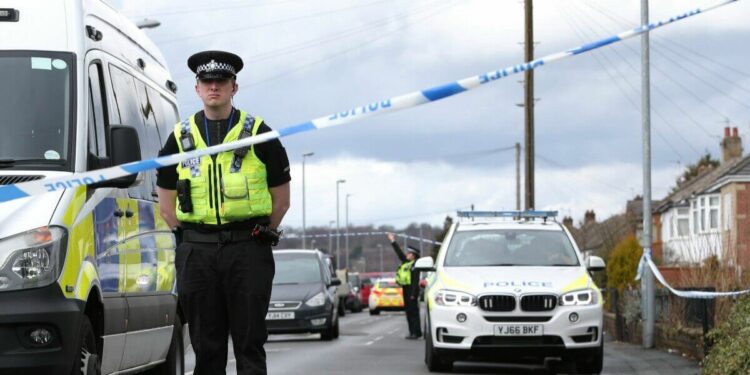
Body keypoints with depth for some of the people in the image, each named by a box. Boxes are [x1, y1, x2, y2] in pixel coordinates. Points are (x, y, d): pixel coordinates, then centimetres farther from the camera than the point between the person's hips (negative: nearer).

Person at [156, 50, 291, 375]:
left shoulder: (259, 134, 4)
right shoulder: (181, 138, 11)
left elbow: (281, 198, 8)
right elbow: (166, 201, 16)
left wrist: (261, 237, 4)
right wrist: (189, 238, 8)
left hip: (248, 250, -2)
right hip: (196, 253, 2)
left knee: (250, 342, -3)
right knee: (206, 346, 5)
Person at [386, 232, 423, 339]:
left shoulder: (415, 265, -13)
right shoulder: (406, 262, 14)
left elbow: (415, 281, -18)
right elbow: (399, 253, 27)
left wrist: (413, 294, -22)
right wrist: (393, 242, 31)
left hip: (411, 290, -9)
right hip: (405, 289, 9)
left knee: (413, 311, -8)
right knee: (408, 311, 10)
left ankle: (416, 332, -7)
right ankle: (413, 332, 15)